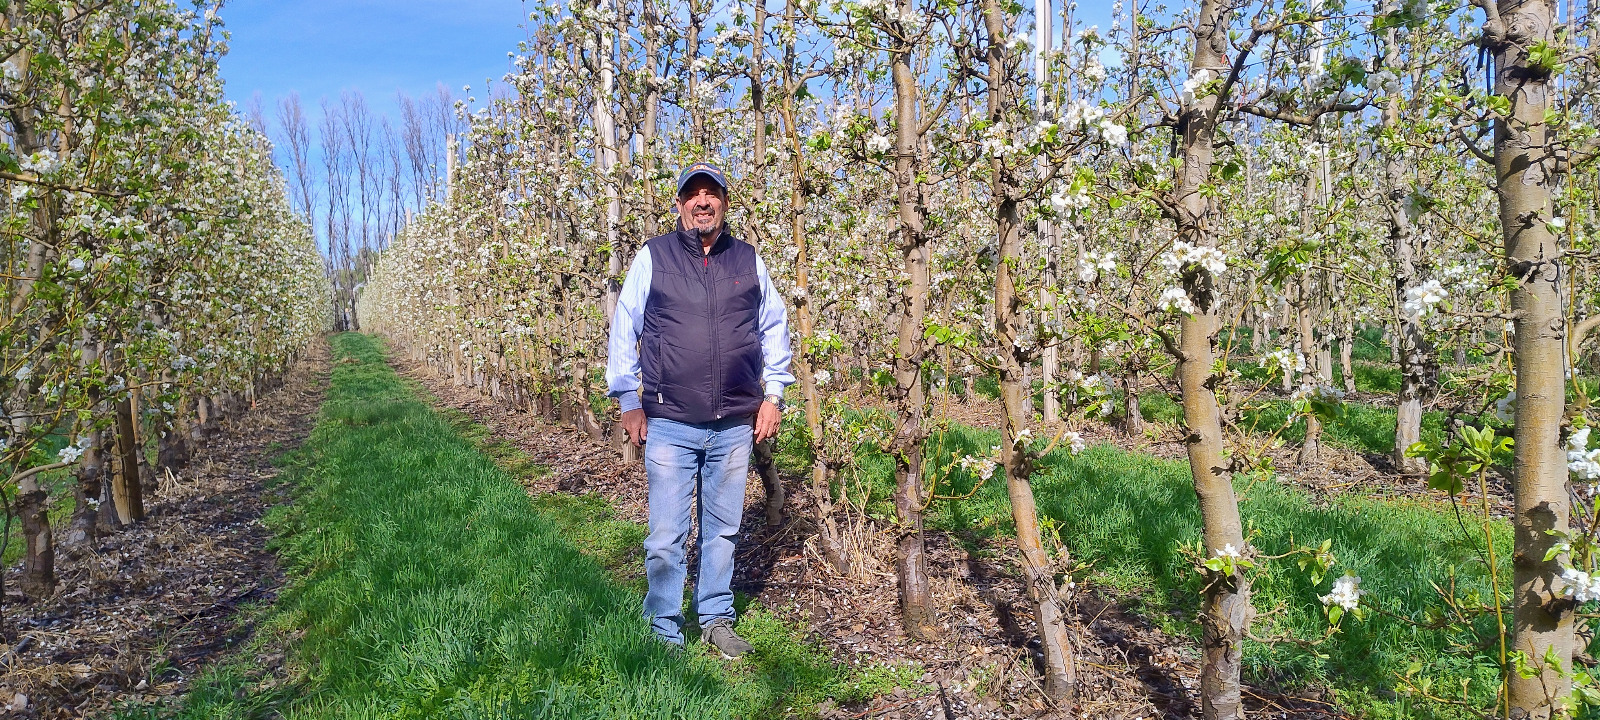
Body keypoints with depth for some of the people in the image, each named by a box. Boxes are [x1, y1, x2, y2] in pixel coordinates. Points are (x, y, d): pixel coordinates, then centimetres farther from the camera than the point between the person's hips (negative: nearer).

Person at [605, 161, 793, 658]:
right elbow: (624, 329, 4)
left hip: (735, 425, 3)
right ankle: (664, 635, 16)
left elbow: (775, 327, 15)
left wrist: (773, 395, 9)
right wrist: (628, 401, 0)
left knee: (723, 530, 13)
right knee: (666, 538, 0)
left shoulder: (748, 261, 8)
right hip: (669, 424, -2)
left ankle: (716, 618, 30)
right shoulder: (652, 257, 2)